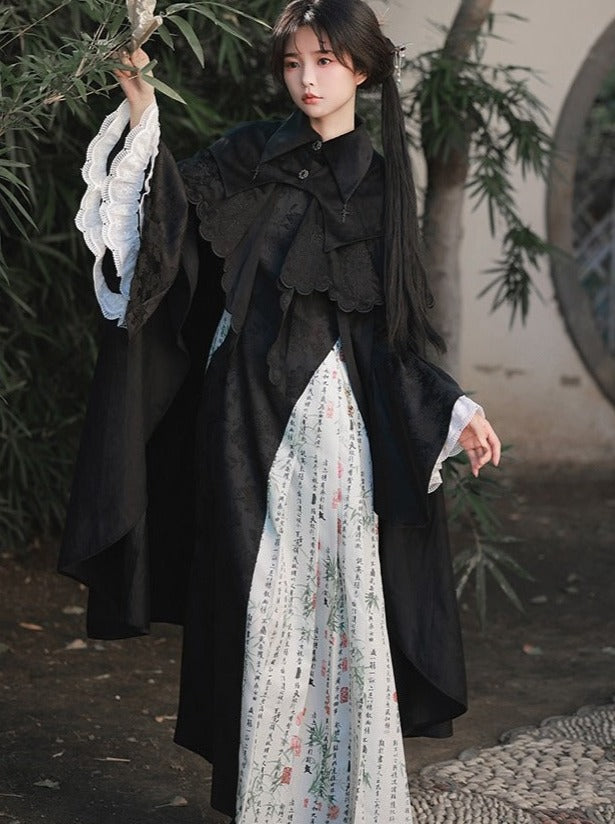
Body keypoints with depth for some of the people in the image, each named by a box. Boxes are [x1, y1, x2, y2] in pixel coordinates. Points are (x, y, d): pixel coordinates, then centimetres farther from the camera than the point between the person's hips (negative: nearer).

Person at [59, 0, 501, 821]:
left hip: (334, 414, 0)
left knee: (342, 602, -1)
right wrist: (143, 115, -22)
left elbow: (393, 333, 8)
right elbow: (172, 209, -10)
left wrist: (456, 410, -2)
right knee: (261, 607, 3)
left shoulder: (378, 183, 8)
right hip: (248, 413, 0)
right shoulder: (251, 155, 7)